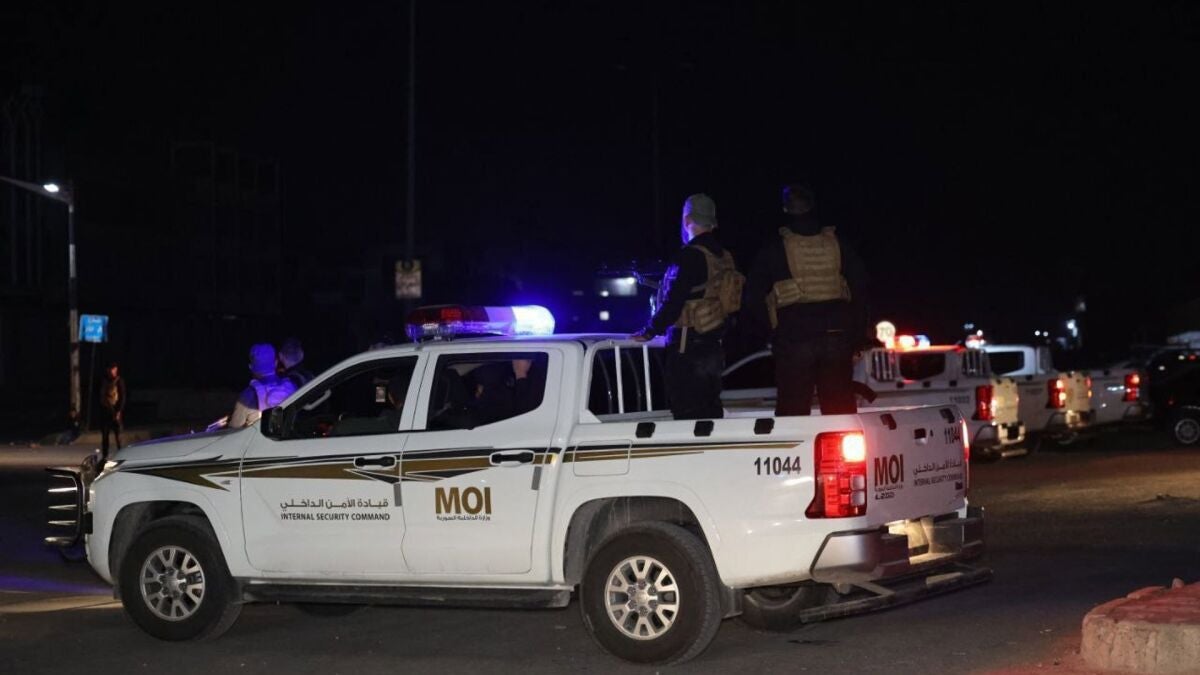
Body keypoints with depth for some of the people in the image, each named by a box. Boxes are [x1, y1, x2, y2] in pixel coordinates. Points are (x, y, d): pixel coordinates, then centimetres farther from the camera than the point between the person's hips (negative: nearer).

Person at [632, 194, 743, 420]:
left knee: (686, 412, -6)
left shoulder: (690, 256, -17)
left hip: (687, 347, -9)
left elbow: (673, 301, -19)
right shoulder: (723, 257, 10)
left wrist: (650, 331, -9)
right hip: (714, 346, 9)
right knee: (711, 410, 15)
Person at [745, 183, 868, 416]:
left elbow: (753, 299, 0)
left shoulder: (774, 249, 0)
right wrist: (856, 332, 11)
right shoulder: (837, 243, 5)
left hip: (792, 338, -2)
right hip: (837, 337, 2)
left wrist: (774, 326, 11)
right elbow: (860, 288, 4)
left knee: (792, 406, 2)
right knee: (841, 405, 8)